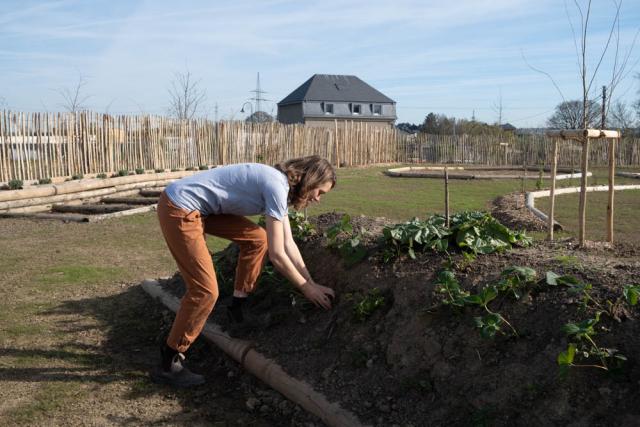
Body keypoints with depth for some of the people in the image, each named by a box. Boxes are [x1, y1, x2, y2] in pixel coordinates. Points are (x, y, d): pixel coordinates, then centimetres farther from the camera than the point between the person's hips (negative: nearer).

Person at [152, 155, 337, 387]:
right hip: (178, 210, -10)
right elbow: (277, 254, -18)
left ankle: (238, 305, 24)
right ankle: (168, 365, 2)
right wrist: (306, 288, -6)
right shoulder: (277, 186, -19)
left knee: (257, 238, 13)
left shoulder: (280, 185, 9)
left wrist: (312, 282, 11)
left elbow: (288, 243, 14)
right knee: (205, 291, -10)